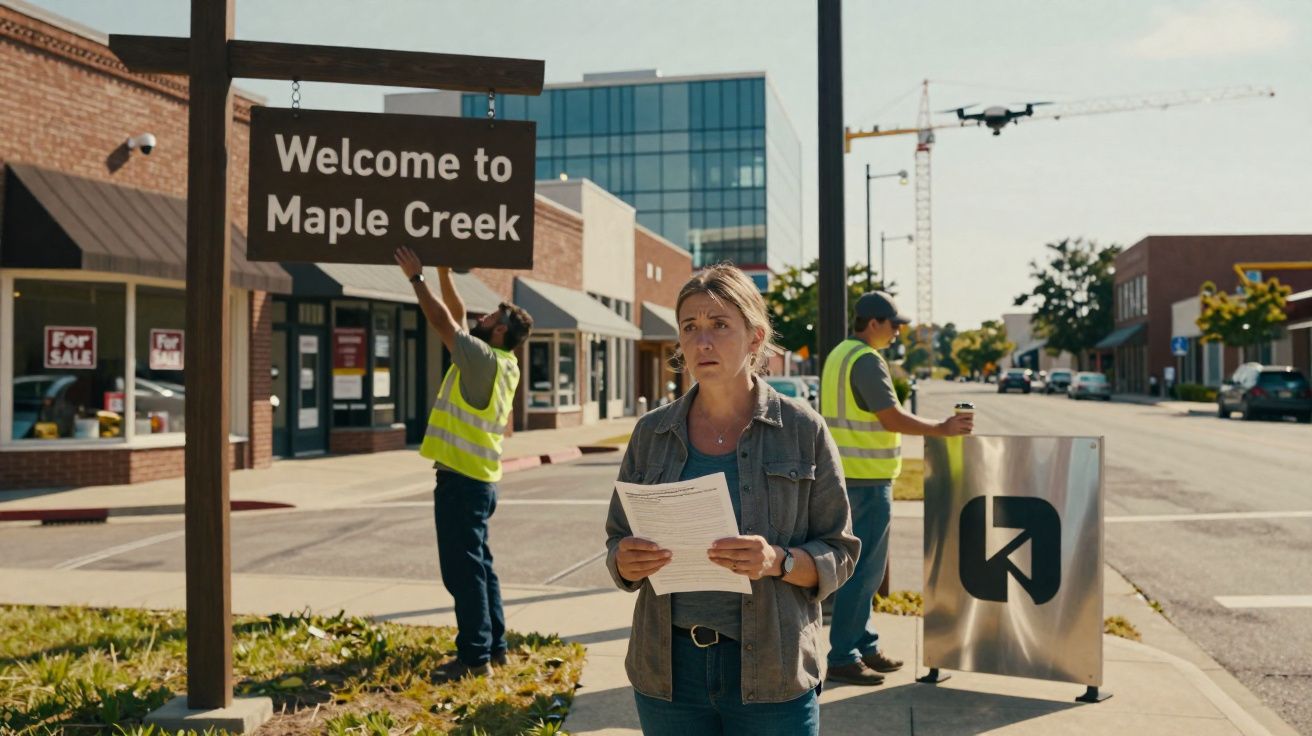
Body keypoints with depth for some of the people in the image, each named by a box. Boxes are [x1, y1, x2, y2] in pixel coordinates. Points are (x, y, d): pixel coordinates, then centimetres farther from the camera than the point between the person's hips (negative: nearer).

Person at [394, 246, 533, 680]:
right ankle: (494, 646, 21)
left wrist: (416, 277, -3)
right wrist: (443, 274, 16)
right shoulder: (502, 363, 11)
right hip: (477, 479, 10)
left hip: (461, 481, -10)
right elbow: (457, 318, 18)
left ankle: (475, 656, -2)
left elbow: (443, 321, -13)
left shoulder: (485, 358, -14)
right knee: (477, 565, 15)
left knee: (463, 570, -6)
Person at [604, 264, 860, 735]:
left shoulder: (802, 430, -3)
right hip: (668, 670, 2)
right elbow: (618, 543, 10)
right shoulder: (651, 433, 4)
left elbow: (837, 553, -1)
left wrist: (778, 561, -21)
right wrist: (627, 563, -13)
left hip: (770, 673, -2)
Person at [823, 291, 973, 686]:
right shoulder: (867, 360, -16)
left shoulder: (840, 355, 15)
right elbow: (892, 418, -19)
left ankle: (865, 646, 25)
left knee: (863, 567, 17)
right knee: (863, 569, -5)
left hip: (849, 475, 11)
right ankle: (843, 657, 0)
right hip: (868, 479, -11)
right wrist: (941, 429, -10)